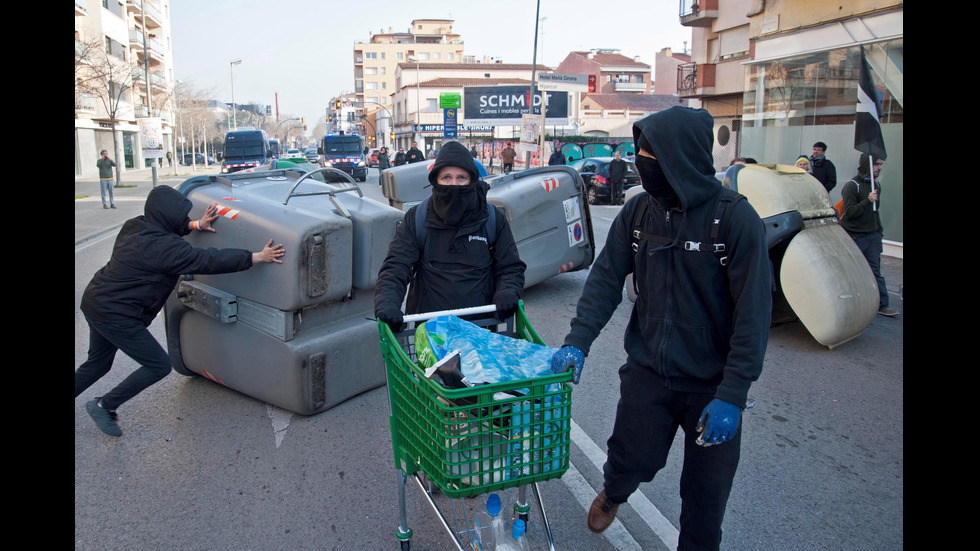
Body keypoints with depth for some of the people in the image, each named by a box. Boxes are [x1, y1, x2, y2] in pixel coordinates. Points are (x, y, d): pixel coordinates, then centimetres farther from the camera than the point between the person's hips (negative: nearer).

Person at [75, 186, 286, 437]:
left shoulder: (135, 226, 2)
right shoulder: (164, 247, -24)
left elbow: (164, 228, 25)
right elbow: (210, 260, -26)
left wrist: (196, 225, 15)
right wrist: (258, 257, -24)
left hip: (95, 301, 10)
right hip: (116, 316, -10)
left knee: (97, 364, 26)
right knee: (159, 365, 1)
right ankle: (104, 406, 14)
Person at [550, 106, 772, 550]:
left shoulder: (736, 218, -16)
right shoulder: (638, 210, -4)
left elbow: (753, 312, -16)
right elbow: (606, 279, 0)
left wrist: (732, 395, -19)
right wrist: (577, 342, -10)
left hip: (711, 383, -2)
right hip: (647, 372, 3)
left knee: (705, 493, 11)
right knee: (630, 462, 13)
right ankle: (612, 494, 48)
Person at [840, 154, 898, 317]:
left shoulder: (876, 185, 13)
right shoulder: (852, 186, -11)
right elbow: (849, 212, -17)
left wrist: (879, 230, 22)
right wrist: (867, 201, -28)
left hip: (872, 235, 6)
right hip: (855, 236, -6)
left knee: (875, 270, 3)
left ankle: (882, 305, 3)